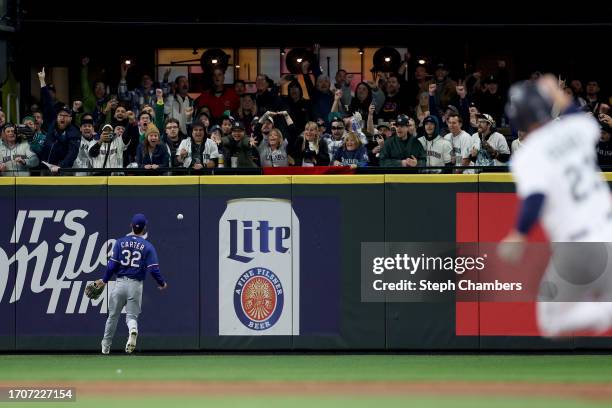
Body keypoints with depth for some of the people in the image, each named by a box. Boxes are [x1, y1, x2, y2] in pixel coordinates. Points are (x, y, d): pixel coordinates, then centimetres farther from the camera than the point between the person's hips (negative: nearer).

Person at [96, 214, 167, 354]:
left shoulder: (120, 242, 0)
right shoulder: (148, 246, -3)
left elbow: (112, 265, -4)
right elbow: (154, 269, -7)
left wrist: (104, 280, 11)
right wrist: (162, 283, 10)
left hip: (120, 283, 1)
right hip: (136, 285, -1)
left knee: (113, 315, 15)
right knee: (131, 316, 6)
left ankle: (106, 346, 22)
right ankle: (133, 330, -29)